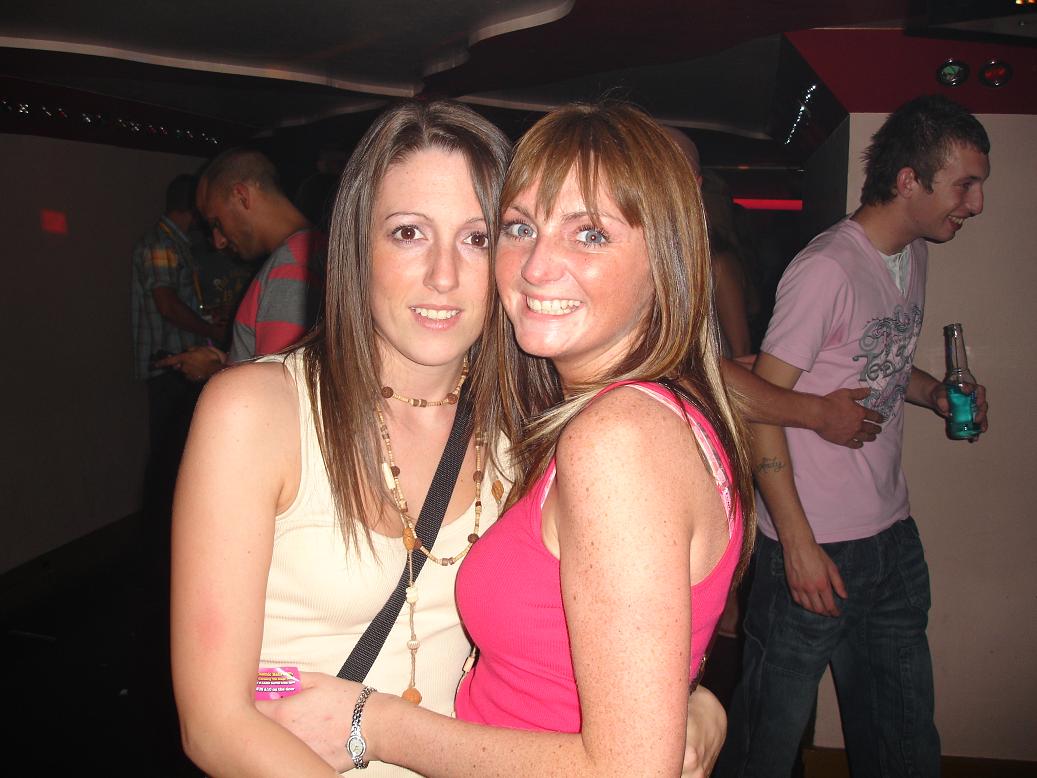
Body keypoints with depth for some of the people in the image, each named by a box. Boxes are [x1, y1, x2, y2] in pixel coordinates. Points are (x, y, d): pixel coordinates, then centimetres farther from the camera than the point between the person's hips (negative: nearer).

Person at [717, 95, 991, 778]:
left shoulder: (914, 255, 10)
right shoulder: (827, 268, -17)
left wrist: (938, 394, 3)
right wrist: (798, 542, -18)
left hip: (894, 538, 8)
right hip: (814, 545, -8)